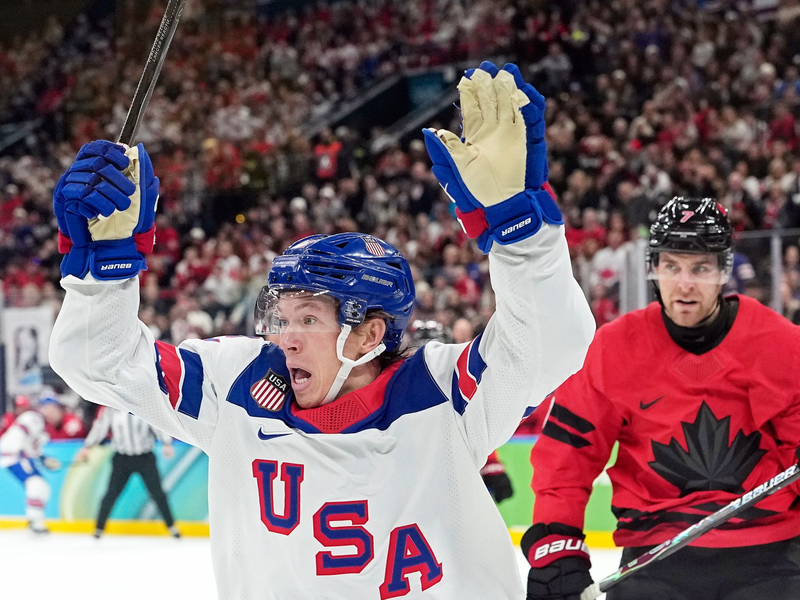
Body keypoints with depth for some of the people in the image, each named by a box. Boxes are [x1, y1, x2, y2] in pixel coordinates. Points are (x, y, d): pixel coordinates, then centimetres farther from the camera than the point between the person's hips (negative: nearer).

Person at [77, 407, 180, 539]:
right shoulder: (110, 410, -1)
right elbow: (100, 427, 0)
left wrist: (167, 444, -20)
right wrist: (87, 448, -5)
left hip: (145, 457, 0)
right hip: (122, 458, 0)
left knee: (157, 492, 0)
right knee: (112, 493, -4)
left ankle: (171, 526, 12)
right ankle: (99, 527, 7)